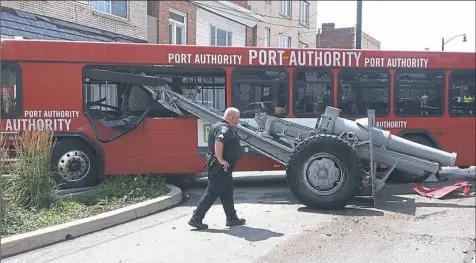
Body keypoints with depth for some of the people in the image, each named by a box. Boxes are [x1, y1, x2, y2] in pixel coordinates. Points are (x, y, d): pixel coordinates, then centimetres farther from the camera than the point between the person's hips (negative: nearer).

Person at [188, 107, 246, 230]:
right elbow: (219, 142, -36)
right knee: (212, 193, -4)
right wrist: (220, 159, -30)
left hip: (222, 168, 11)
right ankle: (196, 219, 3)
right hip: (220, 168, -11)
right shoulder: (225, 128, -18)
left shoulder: (218, 126, 15)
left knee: (227, 193, 16)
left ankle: (232, 218, 26)